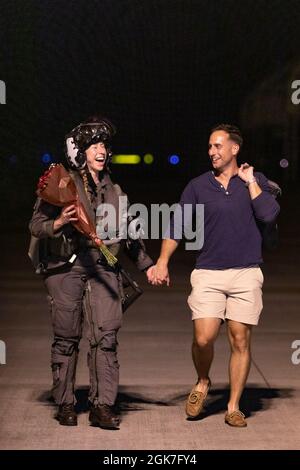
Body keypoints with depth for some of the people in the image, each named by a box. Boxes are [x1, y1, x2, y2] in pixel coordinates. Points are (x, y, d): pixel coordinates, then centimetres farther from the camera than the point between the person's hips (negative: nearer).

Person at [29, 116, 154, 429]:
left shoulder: (113, 190, 19)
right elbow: (36, 225, 0)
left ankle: (103, 405, -5)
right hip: (65, 267, -3)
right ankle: (65, 404, 12)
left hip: (102, 269, 4)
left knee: (106, 335, -8)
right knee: (66, 338, 1)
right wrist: (59, 222, -19)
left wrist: (147, 264, 29)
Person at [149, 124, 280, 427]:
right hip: (208, 274, 0)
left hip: (246, 274, 0)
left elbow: (268, 215, -10)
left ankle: (233, 407, 14)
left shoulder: (255, 181, 7)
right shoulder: (198, 186, 8)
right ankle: (202, 383, 20)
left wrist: (250, 181, -5)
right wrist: (162, 262, -8)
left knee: (240, 341, 1)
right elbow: (177, 225, 3)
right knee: (203, 338, -11)